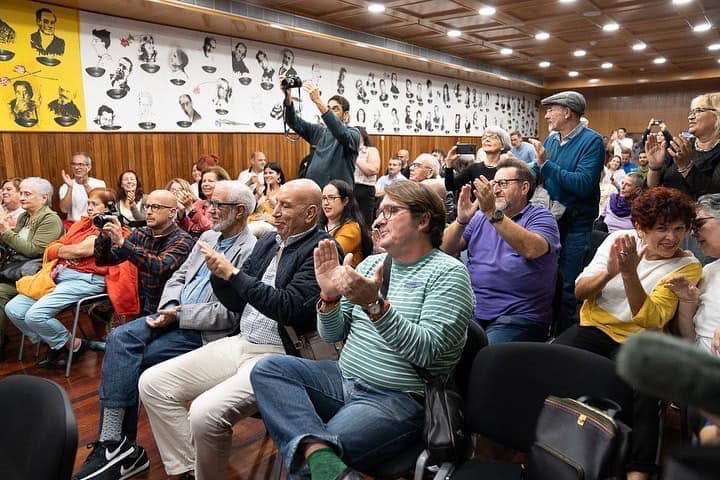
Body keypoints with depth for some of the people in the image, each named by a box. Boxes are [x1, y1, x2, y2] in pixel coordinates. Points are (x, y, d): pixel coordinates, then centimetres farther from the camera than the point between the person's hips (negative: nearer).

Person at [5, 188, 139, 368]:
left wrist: (60, 250, 3)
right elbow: (50, 249, 15)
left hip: (85, 280, -9)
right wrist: (67, 253, -7)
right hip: (59, 275, 9)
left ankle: (73, 345, 4)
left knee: (35, 315, -22)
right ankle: (56, 345, 14)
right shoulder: (82, 223, 19)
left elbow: (81, 250, -17)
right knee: (13, 309, -2)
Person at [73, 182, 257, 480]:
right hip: (174, 313, 7)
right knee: (119, 338, -16)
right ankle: (114, 441, -12)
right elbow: (178, 277, 16)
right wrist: (168, 307, -4)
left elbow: (229, 314, -19)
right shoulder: (208, 237, 14)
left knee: (127, 359, -16)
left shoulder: (250, 251, -13)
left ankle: (117, 442, 2)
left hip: (202, 330, -7)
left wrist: (178, 315, -17)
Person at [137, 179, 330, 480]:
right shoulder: (268, 242, 12)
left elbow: (289, 307, -23)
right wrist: (219, 273, -5)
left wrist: (233, 274, -19)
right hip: (240, 343, 9)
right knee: (153, 383, 2)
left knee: (205, 413, -27)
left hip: (279, 356, -8)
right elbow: (237, 303, 14)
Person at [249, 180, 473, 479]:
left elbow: (425, 351, -19)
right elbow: (332, 335, 9)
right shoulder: (370, 263, 12)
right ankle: (318, 451, -33)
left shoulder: (448, 273, -7)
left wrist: (375, 305, -30)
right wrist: (330, 296, -10)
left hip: (399, 398, -7)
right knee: (267, 369, -18)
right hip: (344, 380, 8)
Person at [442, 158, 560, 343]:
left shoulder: (540, 217, 5)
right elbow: (446, 249, 5)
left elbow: (531, 250, -19)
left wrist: (493, 213, -26)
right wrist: (461, 220, -13)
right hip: (472, 310, 4)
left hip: (518, 316, -4)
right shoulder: (480, 216, 17)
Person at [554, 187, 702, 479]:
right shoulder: (618, 240, 3)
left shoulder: (687, 266, -4)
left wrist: (629, 273, -29)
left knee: (644, 393, -34)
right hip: (594, 327, 2)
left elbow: (650, 320, -17)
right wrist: (608, 272, -20)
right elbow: (580, 292, 0)